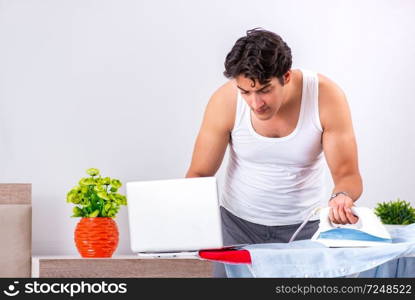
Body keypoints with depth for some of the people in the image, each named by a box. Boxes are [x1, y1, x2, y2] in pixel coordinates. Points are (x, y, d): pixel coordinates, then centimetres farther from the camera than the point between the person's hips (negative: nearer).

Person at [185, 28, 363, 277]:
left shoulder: (326, 96, -21)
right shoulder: (225, 101, -19)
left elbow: (348, 174, -17)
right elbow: (199, 174, -11)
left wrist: (342, 197, -41)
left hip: (304, 225, 0)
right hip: (239, 222, 1)